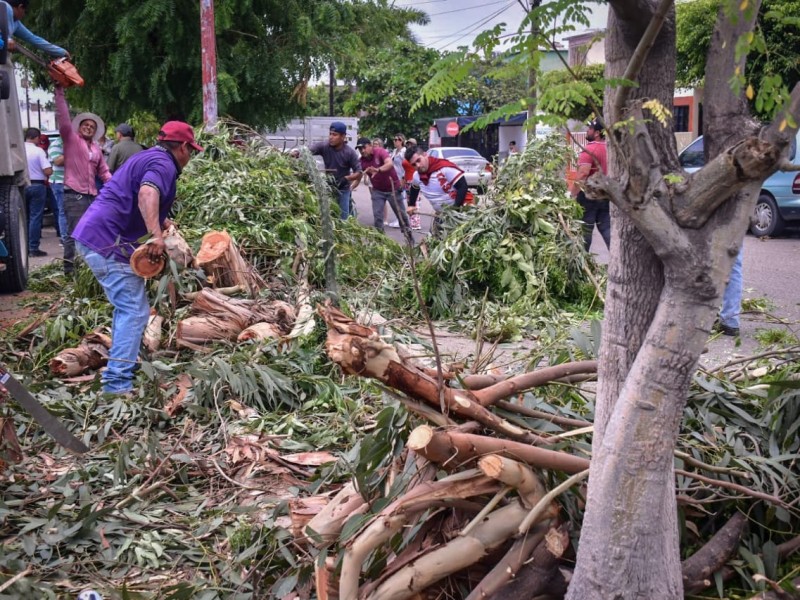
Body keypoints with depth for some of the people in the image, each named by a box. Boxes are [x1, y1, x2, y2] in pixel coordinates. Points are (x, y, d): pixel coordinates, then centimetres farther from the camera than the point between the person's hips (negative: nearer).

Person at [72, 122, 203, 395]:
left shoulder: (148, 157, 22)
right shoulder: (164, 164, -10)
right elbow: (147, 194, -31)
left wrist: (163, 224, 24)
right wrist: (156, 235, -41)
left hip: (93, 235, 10)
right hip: (107, 241, -10)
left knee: (126, 306, 21)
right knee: (135, 311, -11)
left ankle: (121, 366, 28)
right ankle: (118, 383, -15)